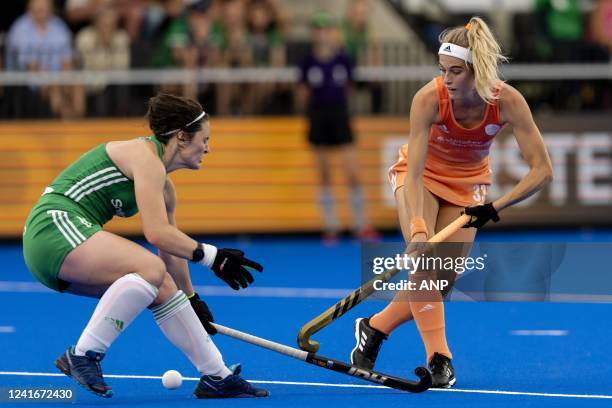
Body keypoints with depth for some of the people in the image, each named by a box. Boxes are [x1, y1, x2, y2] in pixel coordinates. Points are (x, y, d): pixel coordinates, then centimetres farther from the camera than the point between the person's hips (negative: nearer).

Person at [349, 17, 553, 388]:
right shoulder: (429, 99, -33)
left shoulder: (508, 102, -30)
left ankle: (375, 328, 14)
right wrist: (418, 229, -46)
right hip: (422, 176, -2)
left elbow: (542, 170, -28)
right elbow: (414, 173, -33)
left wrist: (495, 208, -37)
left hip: (468, 183, 2)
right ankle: (438, 356, -18)